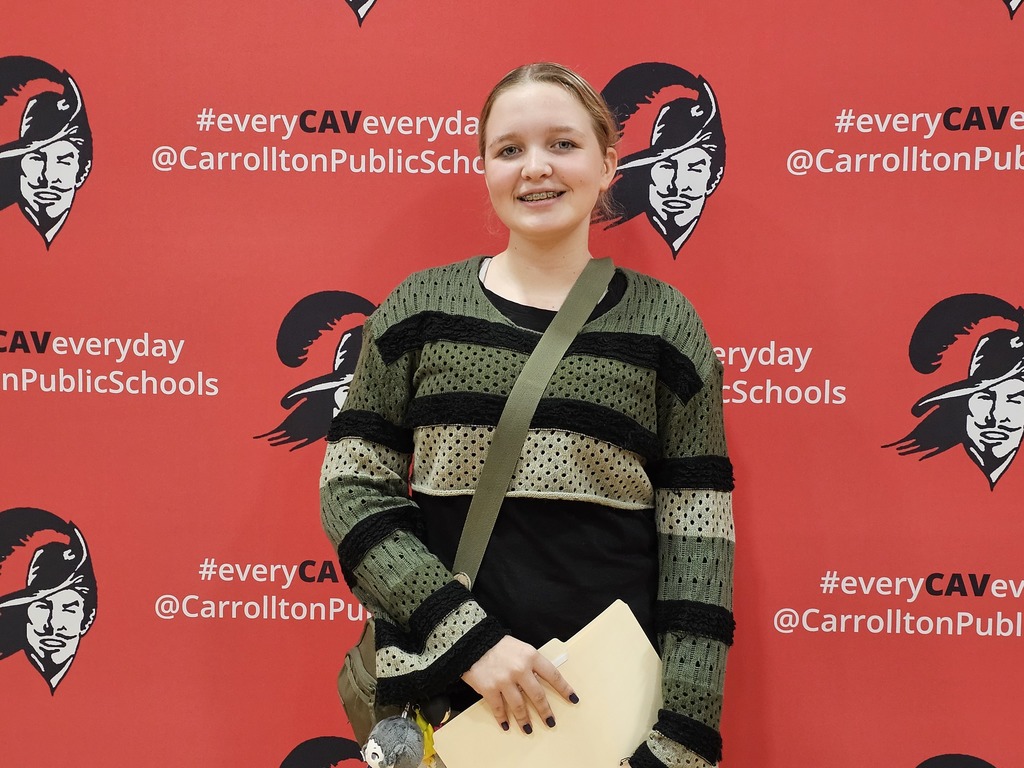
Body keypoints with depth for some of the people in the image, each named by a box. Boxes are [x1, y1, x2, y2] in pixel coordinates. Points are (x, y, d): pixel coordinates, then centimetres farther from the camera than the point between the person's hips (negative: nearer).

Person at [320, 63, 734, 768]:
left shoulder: (664, 323, -1)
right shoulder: (419, 308, 0)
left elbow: (698, 544, -3)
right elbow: (350, 490, -2)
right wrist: (468, 637, -13)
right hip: (438, 692, 0)